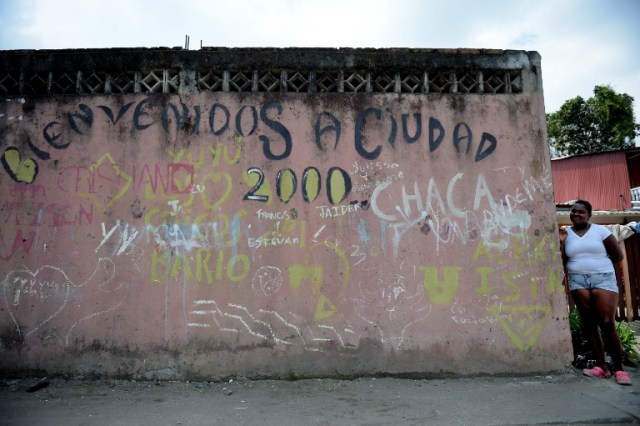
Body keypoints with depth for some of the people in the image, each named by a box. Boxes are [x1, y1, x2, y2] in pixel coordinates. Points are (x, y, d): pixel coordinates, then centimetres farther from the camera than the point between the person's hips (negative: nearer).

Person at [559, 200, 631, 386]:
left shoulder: (600, 230, 1)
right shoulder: (565, 233, 7)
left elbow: (618, 255, 4)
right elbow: (561, 262, 3)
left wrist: (599, 265, 6)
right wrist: (561, 242, -9)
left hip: (603, 279, -2)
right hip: (577, 281, 3)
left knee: (607, 323, -9)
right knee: (588, 323, 3)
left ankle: (619, 369, 1)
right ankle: (601, 366, 9)